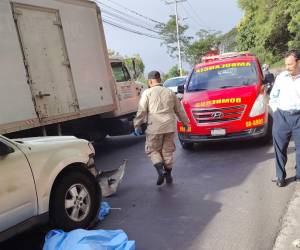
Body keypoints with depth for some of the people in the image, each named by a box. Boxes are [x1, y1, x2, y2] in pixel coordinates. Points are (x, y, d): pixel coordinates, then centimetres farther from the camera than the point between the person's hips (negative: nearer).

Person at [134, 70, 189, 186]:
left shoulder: (147, 93, -1)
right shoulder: (170, 92, 12)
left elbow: (142, 110, -5)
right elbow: (179, 110, 17)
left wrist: (137, 125, 4)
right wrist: (185, 122, 28)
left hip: (155, 127, -4)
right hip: (170, 126, 4)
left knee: (152, 150, 10)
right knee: (167, 150, 14)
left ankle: (160, 171, -7)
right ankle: (168, 174, 21)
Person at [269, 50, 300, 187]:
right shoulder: (281, 77, 5)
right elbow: (273, 96, 14)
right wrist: (275, 110, 4)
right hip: (282, 116, 1)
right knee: (280, 148, 7)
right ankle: (280, 176, 19)